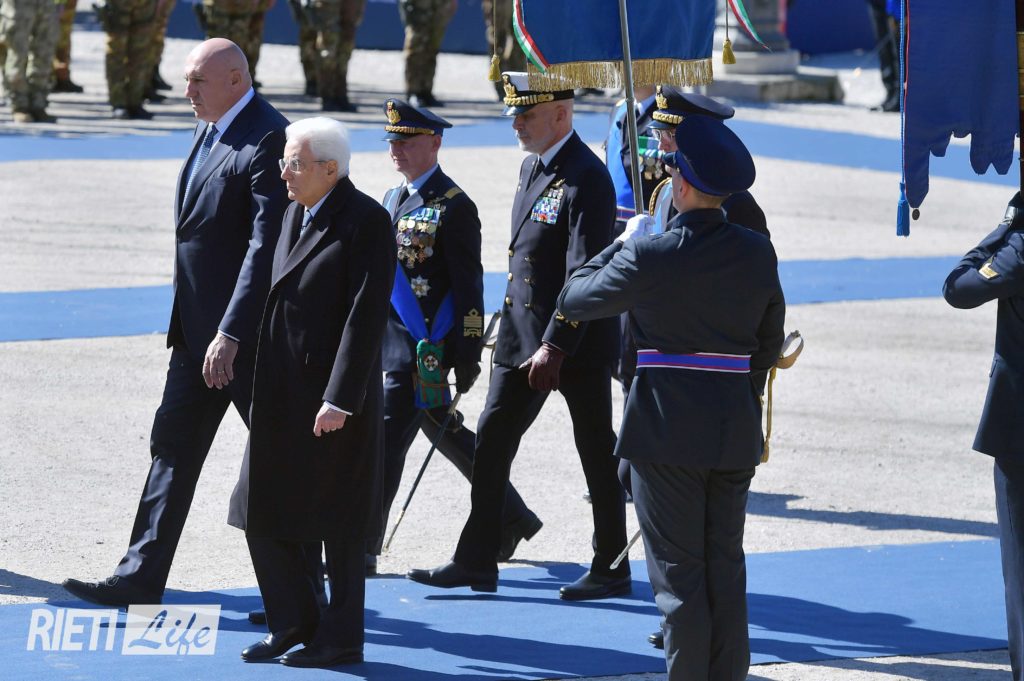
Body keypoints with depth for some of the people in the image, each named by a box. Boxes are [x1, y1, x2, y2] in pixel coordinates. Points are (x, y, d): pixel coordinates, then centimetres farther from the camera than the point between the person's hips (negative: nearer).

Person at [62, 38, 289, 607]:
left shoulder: (268, 142, -19)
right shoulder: (209, 131, 11)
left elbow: (267, 248, -24)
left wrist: (231, 335, -26)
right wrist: (186, 327, 17)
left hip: (247, 331, -9)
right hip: (198, 327, 9)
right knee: (173, 446, 8)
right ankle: (141, 577, 11)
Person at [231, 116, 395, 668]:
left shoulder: (366, 222, -14)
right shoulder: (296, 213, 12)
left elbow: (366, 316, -18)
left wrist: (339, 400, -21)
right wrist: (265, 388, 14)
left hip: (334, 399, -8)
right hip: (282, 397, 8)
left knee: (337, 525, 2)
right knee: (264, 516, 9)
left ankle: (340, 639, 14)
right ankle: (293, 625, 22)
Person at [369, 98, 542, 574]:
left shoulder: (453, 206, -12)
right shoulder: (393, 200, 14)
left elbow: (468, 285, -13)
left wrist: (468, 355, -14)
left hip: (423, 348, -9)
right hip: (391, 340, 9)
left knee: (387, 440, -9)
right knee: (444, 431, 17)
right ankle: (511, 518, 31)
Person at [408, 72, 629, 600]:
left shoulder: (587, 180, -18)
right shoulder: (532, 166, 11)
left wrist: (555, 347, -23)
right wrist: (513, 326, 16)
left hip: (577, 341, -9)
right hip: (522, 334, 9)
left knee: (597, 453, 3)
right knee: (491, 441, 7)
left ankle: (611, 568, 13)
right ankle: (476, 561, 12)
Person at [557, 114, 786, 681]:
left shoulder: (648, 256, -14)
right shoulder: (757, 252, 0)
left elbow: (573, 300, 0)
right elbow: (769, 342, 11)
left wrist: (620, 245, 12)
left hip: (667, 427, -4)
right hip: (736, 430, 5)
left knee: (678, 570, 2)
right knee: (725, 567, 12)